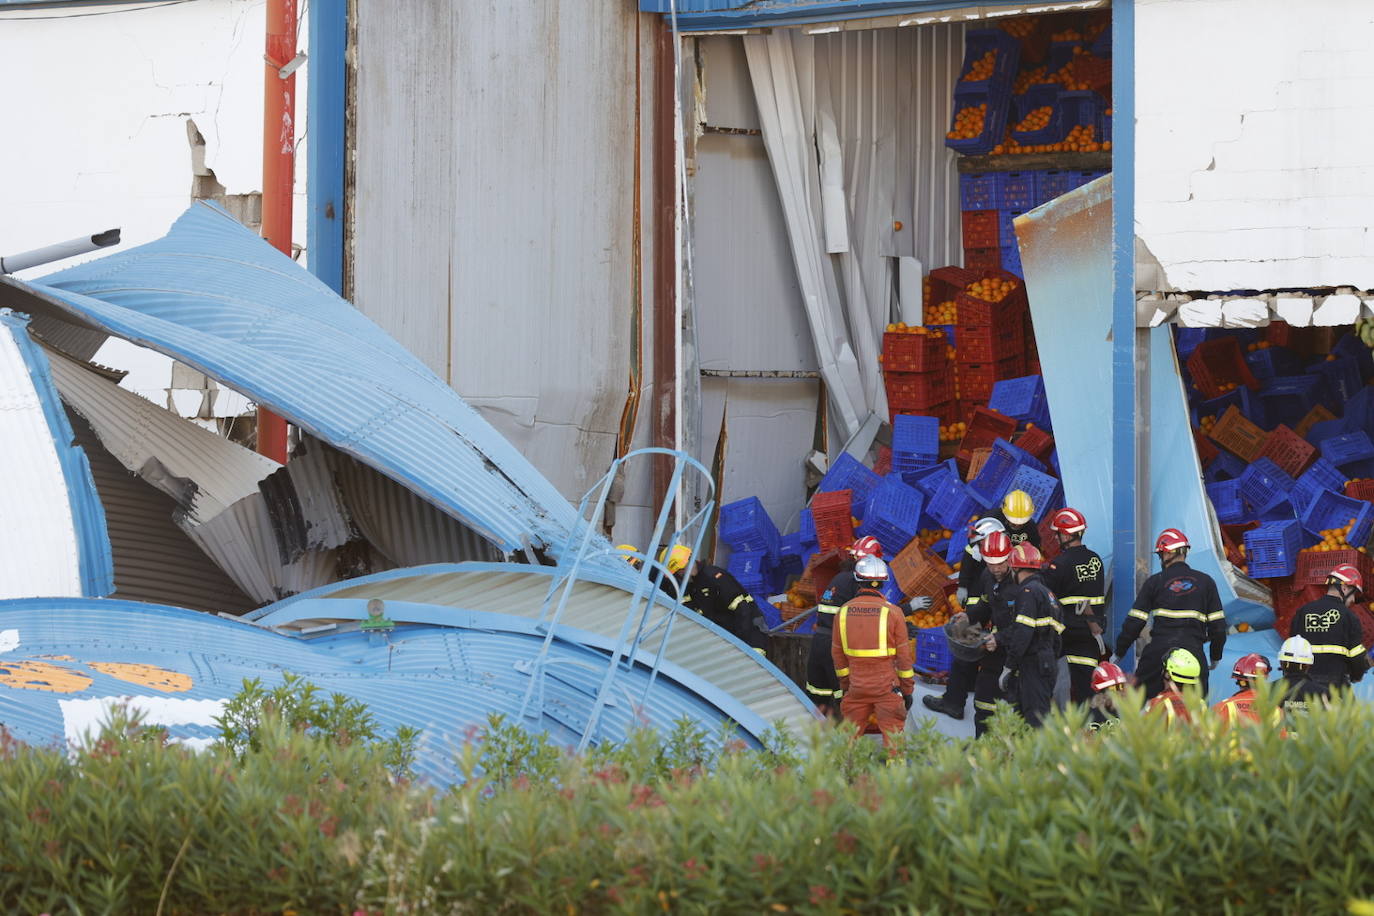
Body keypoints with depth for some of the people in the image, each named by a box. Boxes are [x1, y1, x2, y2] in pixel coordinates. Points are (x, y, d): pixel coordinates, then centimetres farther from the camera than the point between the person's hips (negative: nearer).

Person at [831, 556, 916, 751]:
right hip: (887, 687, -3)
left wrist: (845, 686, 20)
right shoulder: (892, 612, -9)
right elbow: (904, 655, -5)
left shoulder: (843, 612, 1)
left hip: (856, 687, 3)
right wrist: (907, 690, 5)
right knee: (892, 738, 1)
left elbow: (837, 654, 9)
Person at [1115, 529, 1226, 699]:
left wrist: (1119, 653, 16)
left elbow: (1134, 623, 5)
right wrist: (1216, 656, 25)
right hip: (1193, 650, 1)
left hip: (1158, 649, -1)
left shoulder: (1155, 582, 6)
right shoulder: (1205, 582, 10)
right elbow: (1218, 625, 11)